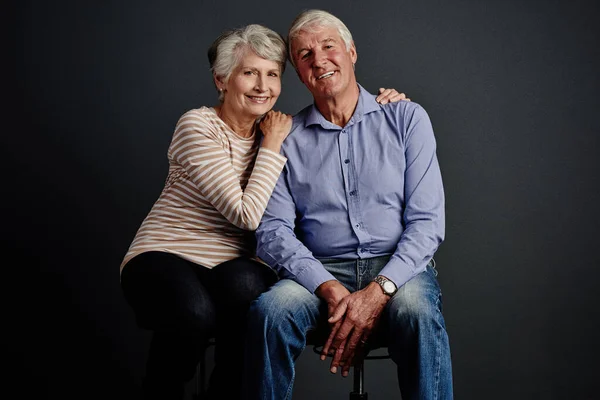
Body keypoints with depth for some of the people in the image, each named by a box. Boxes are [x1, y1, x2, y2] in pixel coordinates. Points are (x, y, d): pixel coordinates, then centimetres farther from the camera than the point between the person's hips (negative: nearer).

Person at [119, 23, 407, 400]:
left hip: (234, 268, 4)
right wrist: (272, 145, -11)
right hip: (165, 257, -4)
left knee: (245, 286, -33)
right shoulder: (197, 125, -11)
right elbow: (248, 215, -18)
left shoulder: (273, 133, 7)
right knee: (195, 312, -37)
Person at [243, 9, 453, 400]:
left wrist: (379, 290, -18)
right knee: (270, 309, -30)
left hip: (399, 269, -1)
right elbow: (273, 229, 1)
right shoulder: (285, 137, 10)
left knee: (417, 312, -35)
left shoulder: (406, 118, 6)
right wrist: (329, 288, -17)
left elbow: (427, 221, -2)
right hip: (322, 271, 1)